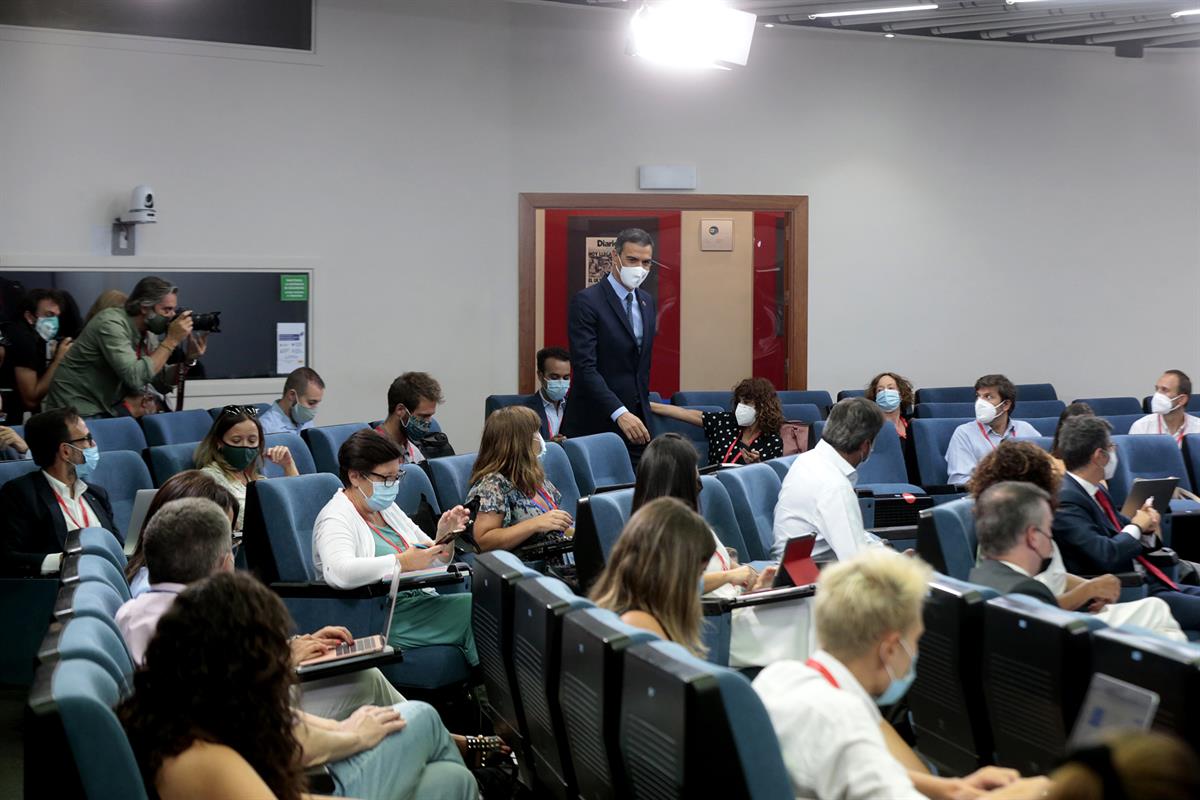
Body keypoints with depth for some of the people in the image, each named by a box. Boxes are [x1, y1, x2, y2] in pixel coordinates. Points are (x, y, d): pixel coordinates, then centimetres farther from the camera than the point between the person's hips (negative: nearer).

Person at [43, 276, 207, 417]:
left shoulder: (146, 332, 4)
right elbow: (135, 377, -29)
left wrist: (189, 358, -10)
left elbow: (162, 383, 5)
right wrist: (171, 340, -24)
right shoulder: (111, 323, -19)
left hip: (107, 411, 8)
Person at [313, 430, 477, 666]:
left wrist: (444, 536, -1)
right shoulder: (336, 518, -8)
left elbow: (433, 562, 21)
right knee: (473, 611, -21)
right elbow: (338, 573, -29)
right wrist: (403, 562, -27)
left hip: (421, 601, 8)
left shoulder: (387, 508, 17)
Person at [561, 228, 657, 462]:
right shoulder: (586, 301, -11)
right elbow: (585, 367, -20)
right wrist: (620, 413, -28)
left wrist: (643, 407, 16)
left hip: (636, 420, 6)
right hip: (595, 425, -6)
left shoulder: (646, 301, 13)